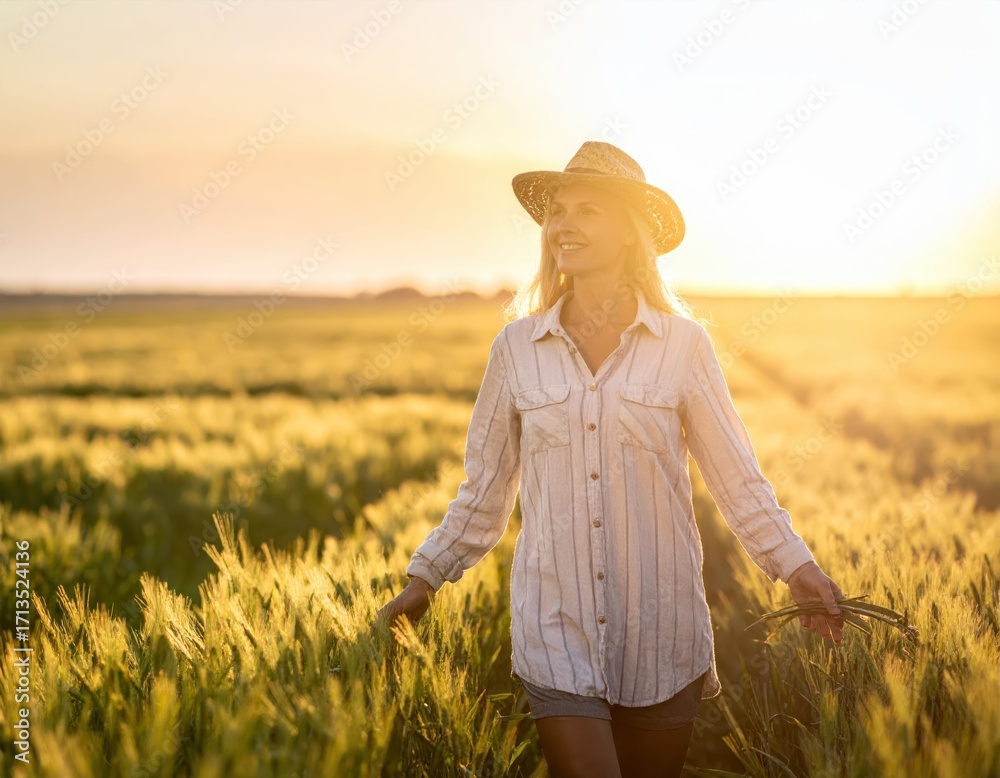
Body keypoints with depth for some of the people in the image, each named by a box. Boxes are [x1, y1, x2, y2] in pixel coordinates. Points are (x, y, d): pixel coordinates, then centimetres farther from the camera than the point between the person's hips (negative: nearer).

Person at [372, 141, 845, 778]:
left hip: (661, 630, 0)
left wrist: (797, 566, -11)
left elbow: (737, 475, 0)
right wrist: (426, 578, 10)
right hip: (556, 628, 0)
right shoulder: (518, 346, 1)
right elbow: (487, 487, 9)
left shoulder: (682, 343, -2)